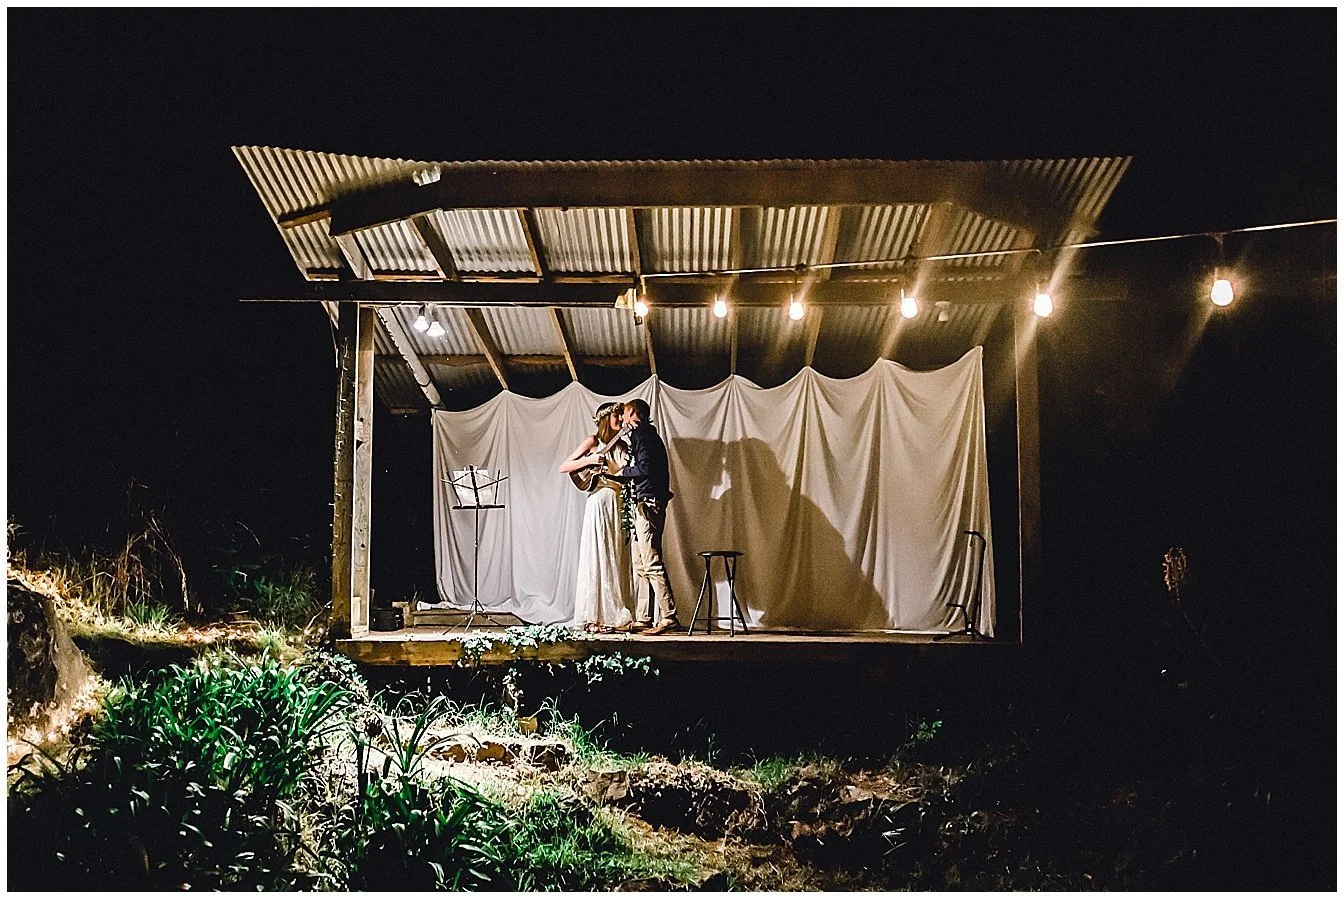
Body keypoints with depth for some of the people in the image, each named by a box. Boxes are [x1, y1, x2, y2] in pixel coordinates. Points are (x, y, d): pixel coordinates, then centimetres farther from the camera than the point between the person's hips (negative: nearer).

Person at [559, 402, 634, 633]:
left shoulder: (621, 445, 17)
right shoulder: (593, 441, 2)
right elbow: (564, 467, -1)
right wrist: (589, 460, -13)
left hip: (620, 504, 6)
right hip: (600, 503, -6)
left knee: (618, 560, 4)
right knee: (598, 559, -6)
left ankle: (616, 616, 8)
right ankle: (593, 618, -3)